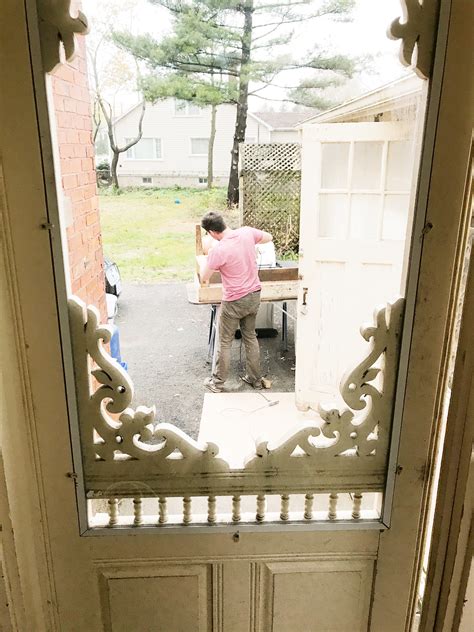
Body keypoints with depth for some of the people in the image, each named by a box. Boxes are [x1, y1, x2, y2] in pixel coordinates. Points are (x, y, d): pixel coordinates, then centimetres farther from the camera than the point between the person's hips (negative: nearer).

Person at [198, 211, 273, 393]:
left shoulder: (217, 250, -24)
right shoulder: (247, 232, -7)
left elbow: (204, 278, -11)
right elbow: (269, 237, 13)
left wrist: (202, 261, 9)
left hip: (234, 301, -6)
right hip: (254, 296, 6)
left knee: (224, 342, 10)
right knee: (250, 337, 20)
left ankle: (217, 383, 23)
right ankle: (255, 378, 30)